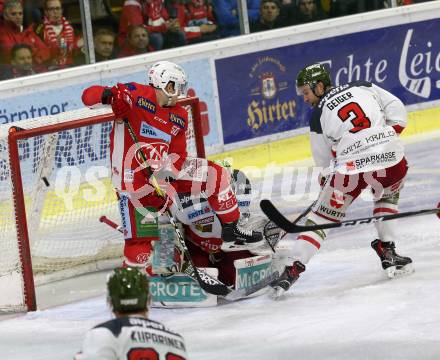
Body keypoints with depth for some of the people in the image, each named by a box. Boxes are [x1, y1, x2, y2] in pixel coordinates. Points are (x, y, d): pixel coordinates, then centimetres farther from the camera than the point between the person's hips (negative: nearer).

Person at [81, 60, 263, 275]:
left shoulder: (179, 118, 9)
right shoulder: (136, 95, -11)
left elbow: (178, 157, 6)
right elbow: (90, 97, -17)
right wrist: (108, 95, -40)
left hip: (162, 171, 7)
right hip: (133, 177, -7)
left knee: (215, 176, 6)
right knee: (139, 240, -11)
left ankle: (230, 227, 18)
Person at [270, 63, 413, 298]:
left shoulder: (318, 116, 11)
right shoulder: (364, 87, 16)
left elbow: (325, 161, 14)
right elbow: (397, 109, 12)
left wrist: (327, 178, 31)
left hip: (350, 168, -2)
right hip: (391, 159, 2)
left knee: (321, 217, 10)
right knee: (387, 197, 35)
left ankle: (292, 271, 1)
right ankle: (387, 251, 25)